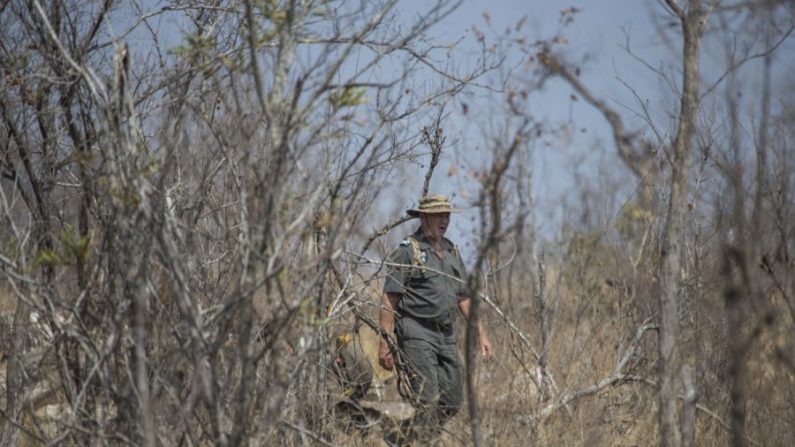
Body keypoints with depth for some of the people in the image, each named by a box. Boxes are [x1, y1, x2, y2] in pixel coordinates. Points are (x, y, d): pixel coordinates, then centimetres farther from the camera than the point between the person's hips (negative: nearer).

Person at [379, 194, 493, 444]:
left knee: (453, 402, 7)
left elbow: (464, 298, 19)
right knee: (427, 400, -11)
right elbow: (389, 300, -11)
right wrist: (385, 344, -17)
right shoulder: (407, 251, -8)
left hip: (446, 336, 7)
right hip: (416, 336, -7)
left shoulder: (452, 252, 14)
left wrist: (481, 334, 13)